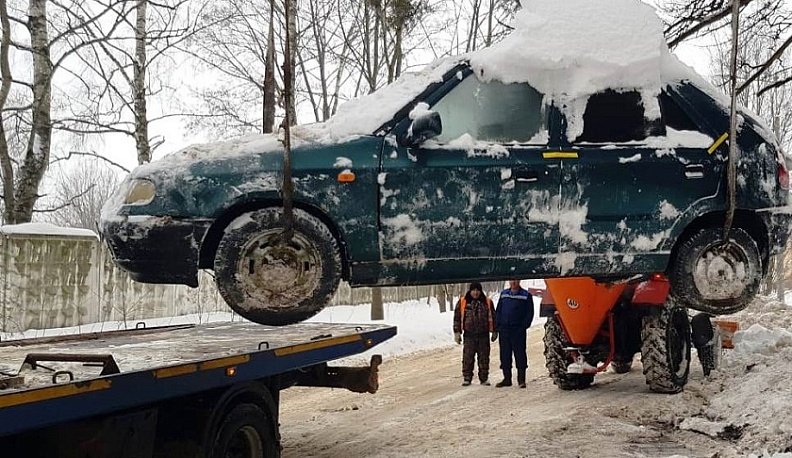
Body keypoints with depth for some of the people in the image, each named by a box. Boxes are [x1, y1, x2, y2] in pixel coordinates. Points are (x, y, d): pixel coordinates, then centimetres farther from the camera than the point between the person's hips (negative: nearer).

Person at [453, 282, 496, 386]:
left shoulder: (487, 302, 6)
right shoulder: (462, 302, 1)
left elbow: (492, 317, 13)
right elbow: (457, 317, 4)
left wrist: (494, 331, 11)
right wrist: (457, 332, 1)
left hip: (484, 334, 1)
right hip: (469, 334, -1)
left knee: (484, 357, 6)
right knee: (468, 357, -2)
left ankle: (484, 378, 15)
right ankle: (467, 377, 8)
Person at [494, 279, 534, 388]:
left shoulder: (526, 295, 1)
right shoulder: (504, 294, 13)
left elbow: (529, 313, 0)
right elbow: (498, 312, 14)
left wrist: (524, 326, -10)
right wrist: (497, 328, 8)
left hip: (518, 330, -4)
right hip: (504, 330, 4)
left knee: (520, 354, -3)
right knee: (505, 355, 6)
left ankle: (521, 379, 4)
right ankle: (507, 379, 15)